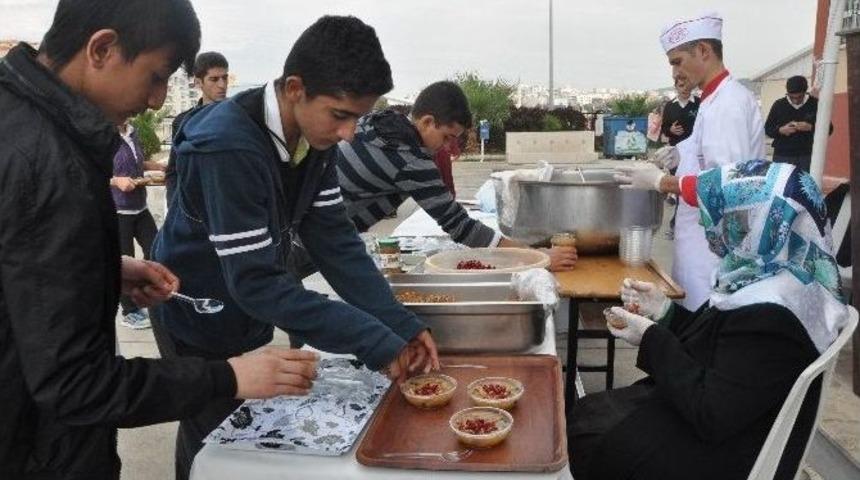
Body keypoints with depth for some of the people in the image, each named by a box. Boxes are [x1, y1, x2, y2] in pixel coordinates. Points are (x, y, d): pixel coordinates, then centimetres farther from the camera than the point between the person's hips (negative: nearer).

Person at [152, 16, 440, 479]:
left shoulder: (315, 134, -10)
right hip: (200, 325, -6)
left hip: (252, 319, 7)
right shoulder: (227, 146, -33)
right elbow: (257, 283, -33)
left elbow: (333, 238, -9)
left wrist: (401, 323, -18)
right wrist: (373, 340, -34)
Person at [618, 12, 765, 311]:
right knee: (691, 313, 15)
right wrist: (683, 155, 7)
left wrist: (658, 180, -22)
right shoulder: (718, 99, 14)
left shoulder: (729, 102, -17)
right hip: (705, 235, 10)